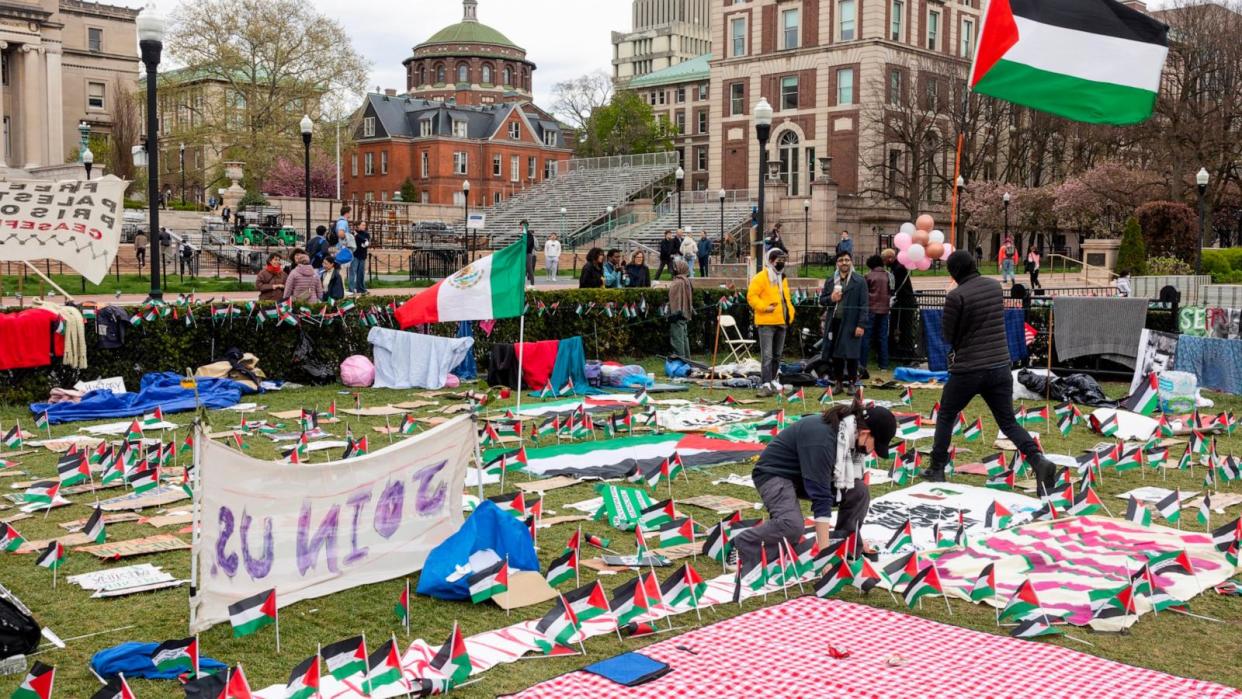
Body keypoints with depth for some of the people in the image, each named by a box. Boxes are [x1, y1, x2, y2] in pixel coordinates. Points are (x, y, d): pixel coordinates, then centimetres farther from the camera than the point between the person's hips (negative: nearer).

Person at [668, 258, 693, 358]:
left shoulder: (677, 282, -16)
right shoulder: (687, 281, 14)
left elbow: (675, 300, -20)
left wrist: (674, 314, -20)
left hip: (678, 316, -10)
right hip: (685, 315, 10)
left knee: (677, 341, -8)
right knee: (684, 339, 15)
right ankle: (686, 360, 21)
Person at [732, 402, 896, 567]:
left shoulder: (850, 433, -9)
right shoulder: (821, 438, -34)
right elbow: (821, 496, -36)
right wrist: (826, 553, -36)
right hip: (774, 473, -8)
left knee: (859, 491, -9)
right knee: (792, 525, -34)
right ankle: (745, 544, -9)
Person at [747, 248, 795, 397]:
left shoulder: (783, 278, 18)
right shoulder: (761, 277, -9)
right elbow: (751, 296, -14)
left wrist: (790, 313, 12)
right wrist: (764, 307, -21)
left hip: (781, 322, 8)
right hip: (766, 322, -8)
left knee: (777, 354, 14)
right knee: (767, 355, -12)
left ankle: (773, 380, 24)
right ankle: (765, 384, -14)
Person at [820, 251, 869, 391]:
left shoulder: (859, 281, 1)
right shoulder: (830, 281, 14)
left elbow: (863, 305, -3)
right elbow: (821, 300, 17)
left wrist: (861, 325, -10)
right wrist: (831, 298, -6)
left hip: (851, 324, -4)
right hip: (834, 323, 4)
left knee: (851, 356, -2)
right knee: (836, 356, 6)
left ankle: (851, 384, 7)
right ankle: (839, 383, 15)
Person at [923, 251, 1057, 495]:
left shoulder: (956, 296, -15)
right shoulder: (995, 286, 4)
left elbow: (948, 336, -6)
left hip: (967, 370, -4)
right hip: (1000, 367, 5)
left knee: (946, 417, 17)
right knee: (1008, 422, 10)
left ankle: (937, 469, 21)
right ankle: (1039, 462, -11)